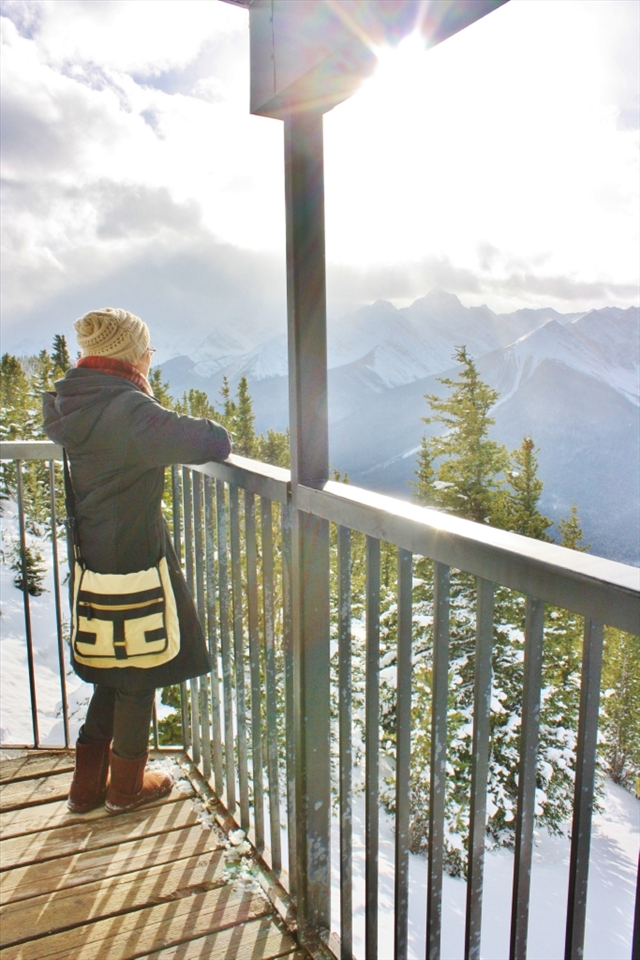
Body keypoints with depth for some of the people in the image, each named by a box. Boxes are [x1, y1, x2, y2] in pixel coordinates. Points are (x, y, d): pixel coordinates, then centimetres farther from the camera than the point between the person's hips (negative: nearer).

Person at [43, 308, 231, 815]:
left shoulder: (69, 403, 2)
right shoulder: (129, 409, -23)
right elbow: (207, 441, -32)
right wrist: (216, 435, -6)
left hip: (93, 557, 8)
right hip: (135, 558, -8)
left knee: (111, 671, 24)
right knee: (139, 675, 12)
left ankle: (87, 783, 35)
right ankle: (126, 786, 31)